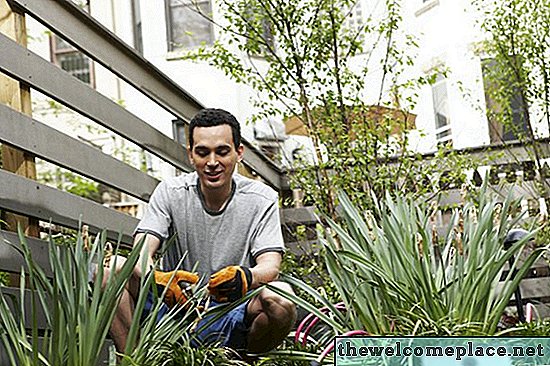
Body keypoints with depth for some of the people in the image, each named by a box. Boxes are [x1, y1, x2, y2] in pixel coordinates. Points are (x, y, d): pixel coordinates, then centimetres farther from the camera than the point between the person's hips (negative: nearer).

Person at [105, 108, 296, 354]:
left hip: (232, 320, -1)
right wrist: (156, 278, -38)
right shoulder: (170, 193, 1)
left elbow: (271, 265, -13)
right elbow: (141, 254, -12)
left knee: (280, 296, -32)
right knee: (113, 268, -20)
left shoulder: (261, 200, -1)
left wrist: (246, 277, -39)